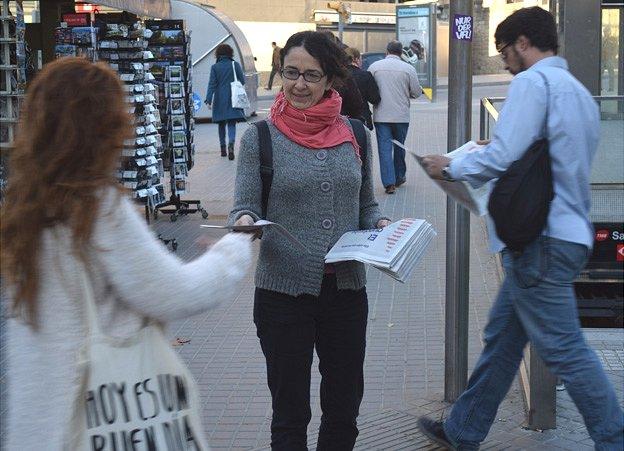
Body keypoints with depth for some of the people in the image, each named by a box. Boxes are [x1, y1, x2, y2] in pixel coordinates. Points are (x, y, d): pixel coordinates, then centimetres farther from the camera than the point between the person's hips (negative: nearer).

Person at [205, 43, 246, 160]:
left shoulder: (215, 67, -3)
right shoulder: (235, 65, -3)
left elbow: (212, 84, -6)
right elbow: (242, 81, 2)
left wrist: (209, 100, -7)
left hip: (220, 100, 1)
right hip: (233, 99, -1)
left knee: (221, 124, 15)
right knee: (232, 124, -1)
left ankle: (223, 148, 20)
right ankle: (231, 144, -27)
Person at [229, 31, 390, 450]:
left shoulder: (354, 135, 5)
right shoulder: (261, 137, -4)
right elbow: (245, 207, -3)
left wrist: (383, 226, -6)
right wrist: (245, 224, -25)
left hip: (346, 289, 3)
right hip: (284, 290, -3)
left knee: (344, 409, 15)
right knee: (290, 414, 8)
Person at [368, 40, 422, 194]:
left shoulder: (374, 67, -3)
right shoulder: (408, 68, -5)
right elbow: (416, 92, -1)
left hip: (381, 115, 0)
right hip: (401, 115, 1)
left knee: (385, 148, 0)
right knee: (399, 147, 17)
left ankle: (389, 183, -8)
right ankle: (399, 177, 28)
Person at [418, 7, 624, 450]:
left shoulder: (533, 81, -12)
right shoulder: (579, 90, 17)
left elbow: (502, 156, -21)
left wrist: (451, 166, -3)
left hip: (541, 240, -10)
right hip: (565, 232, 10)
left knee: (565, 350, -3)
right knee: (502, 338, 17)